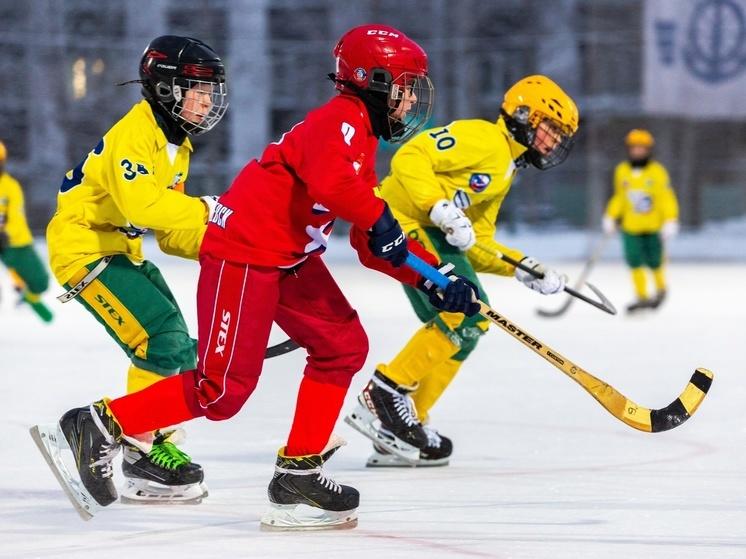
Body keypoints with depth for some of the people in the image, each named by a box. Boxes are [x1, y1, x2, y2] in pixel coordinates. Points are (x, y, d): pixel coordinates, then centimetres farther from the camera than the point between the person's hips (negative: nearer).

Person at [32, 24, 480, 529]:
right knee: (224, 387, -13)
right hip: (243, 253, -10)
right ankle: (102, 427, -2)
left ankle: (298, 472, 8)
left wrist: (434, 278, 8)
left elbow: (374, 248, 18)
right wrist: (381, 220, -25)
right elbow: (329, 182, -35)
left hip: (291, 259, 10)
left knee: (343, 346, 4)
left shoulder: (363, 142, 19)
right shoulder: (341, 120, -12)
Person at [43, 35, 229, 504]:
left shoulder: (176, 147, 12)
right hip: (84, 249, -10)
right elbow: (144, 205, -36)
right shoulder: (133, 136, -20)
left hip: (123, 252, 10)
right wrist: (208, 211, -37)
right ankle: (146, 452, -15)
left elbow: (169, 232, 12)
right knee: (164, 341, -21)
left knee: (179, 354, 6)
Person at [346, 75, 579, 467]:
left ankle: (404, 424, 12)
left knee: (470, 324, 10)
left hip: (437, 234, 11)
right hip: (402, 221, -11)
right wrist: (440, 208, -29)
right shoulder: (483, 139, -9)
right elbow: (410, 157, -21)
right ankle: (383, 396, -15)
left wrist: (525, 269, 10)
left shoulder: (504, 172, 22)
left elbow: (477, 246, 20)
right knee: (461, 313, -19)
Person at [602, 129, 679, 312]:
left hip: (654, 226, -3)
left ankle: (660, 289, 32)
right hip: (631, 226, 3)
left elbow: (667, 199, -8)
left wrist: (670, 222, -16)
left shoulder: (657, 172, -8)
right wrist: (610, 218, 13)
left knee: (654, 261, 3)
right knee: (634, 261, -7)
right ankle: (642, 297, 3)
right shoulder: (621, 171, 4)